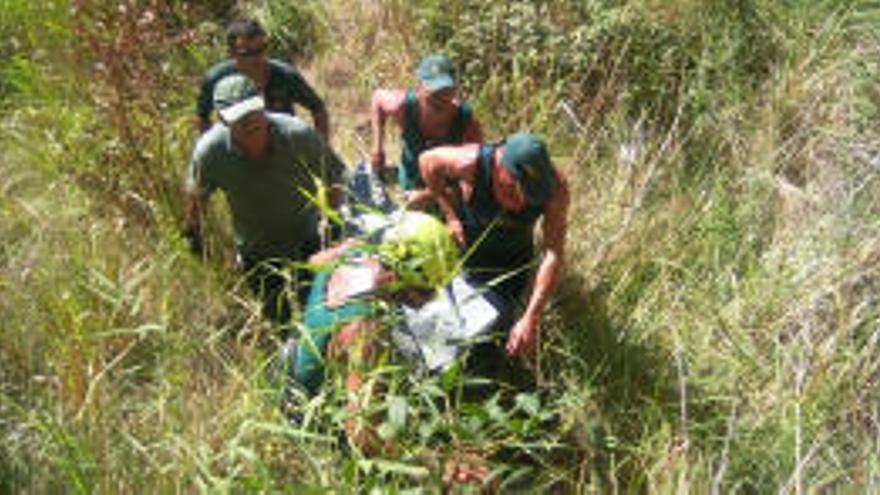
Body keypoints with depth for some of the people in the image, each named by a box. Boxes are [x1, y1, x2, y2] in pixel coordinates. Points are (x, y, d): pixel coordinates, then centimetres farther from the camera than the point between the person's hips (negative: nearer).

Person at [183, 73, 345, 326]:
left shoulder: (298, 134, -31)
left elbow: (334, 177, -13)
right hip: (256, 251, 0)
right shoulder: (210, 150, -28)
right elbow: (196, 195, -5)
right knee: (278, 315, 18)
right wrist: (192, 231, 9)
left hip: (307, 239, 0)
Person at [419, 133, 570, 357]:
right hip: (466, 247, -1)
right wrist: (450, 215, -16)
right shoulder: (471, 163, -37)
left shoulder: (555, 187, -34)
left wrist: (531, 319, -41)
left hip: (513, 261, 1)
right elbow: (427, 160, -16)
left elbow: (554, 253, -34)